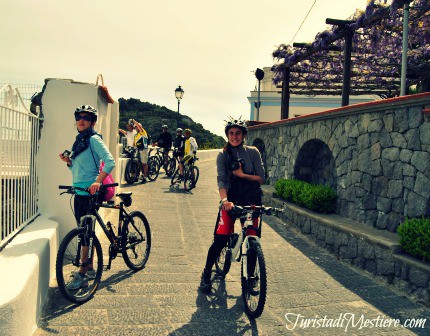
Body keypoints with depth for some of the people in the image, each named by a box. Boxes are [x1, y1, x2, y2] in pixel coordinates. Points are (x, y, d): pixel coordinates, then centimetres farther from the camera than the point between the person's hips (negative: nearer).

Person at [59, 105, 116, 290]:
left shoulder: (94, 139, -9)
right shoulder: (79, 140, 17)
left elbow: (110, 161, -22)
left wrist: (98, 181, -32)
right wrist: (68, 161, 3)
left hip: (90, 192, -9)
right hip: (79, 191, 9)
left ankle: (82, 275, 3)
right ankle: (90, 268, 26)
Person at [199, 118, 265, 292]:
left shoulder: (253, 152, 3)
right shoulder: (223, 156, 1)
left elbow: (261, 178, -1)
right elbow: (221, 179, -13)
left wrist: (242, 174, -15)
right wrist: (224, 199, -30)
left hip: (251, 200, 1)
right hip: (231, 200, -1)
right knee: (220, 239, -8)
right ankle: (206, 273, 11)